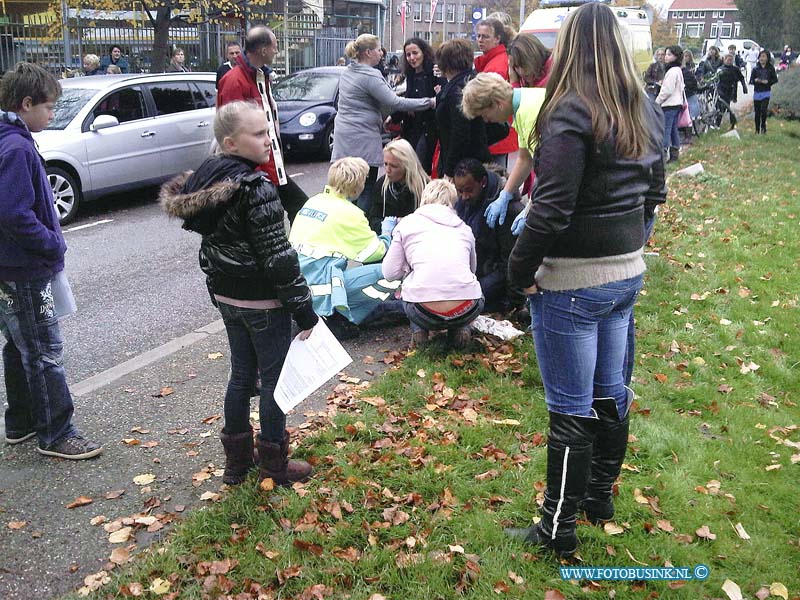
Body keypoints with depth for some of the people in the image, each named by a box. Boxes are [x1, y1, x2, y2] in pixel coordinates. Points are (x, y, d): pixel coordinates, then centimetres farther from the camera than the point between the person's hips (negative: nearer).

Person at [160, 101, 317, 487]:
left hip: (226, 295, 8)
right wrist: (304, 311, -17)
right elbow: (279, 257, -23)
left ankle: (236, 460, 30)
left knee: (241, 373, 19)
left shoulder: (207, 178, 4)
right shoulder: (257, 190, -23)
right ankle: (274, 466, 18)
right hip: (262, 301, -8)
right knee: (274, 378, 6)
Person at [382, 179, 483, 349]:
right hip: (467, 313, 2)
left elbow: (390, 273, 10)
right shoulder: (463, 228, 20)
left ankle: (419, 330, 15)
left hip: (424, 314, -2)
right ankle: (460, 329, 15)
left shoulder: (407, 223, 13)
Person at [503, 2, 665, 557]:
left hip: (572, 281, -8)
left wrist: (521, 270, -11)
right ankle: (600, 497, 38)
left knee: (571, 407, 2)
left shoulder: (571, 114, -19)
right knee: (609, 391, 20)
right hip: (628, 272, 8)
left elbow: (551, 209, -23)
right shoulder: (647, 112, 6)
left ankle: (559, 530, 17)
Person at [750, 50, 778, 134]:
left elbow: (775, 79, 4)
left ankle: (763, 126, 4)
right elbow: (751, 81, 4)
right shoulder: (755, 69, 4)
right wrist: (755, 80, -17)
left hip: (766, 92, -2)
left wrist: (767, 82, -13)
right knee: (757, 112, 6)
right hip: (757, 93, 2)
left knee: (763, 109, -19)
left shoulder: (770, 68, 0)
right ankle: (757, 129, 19)